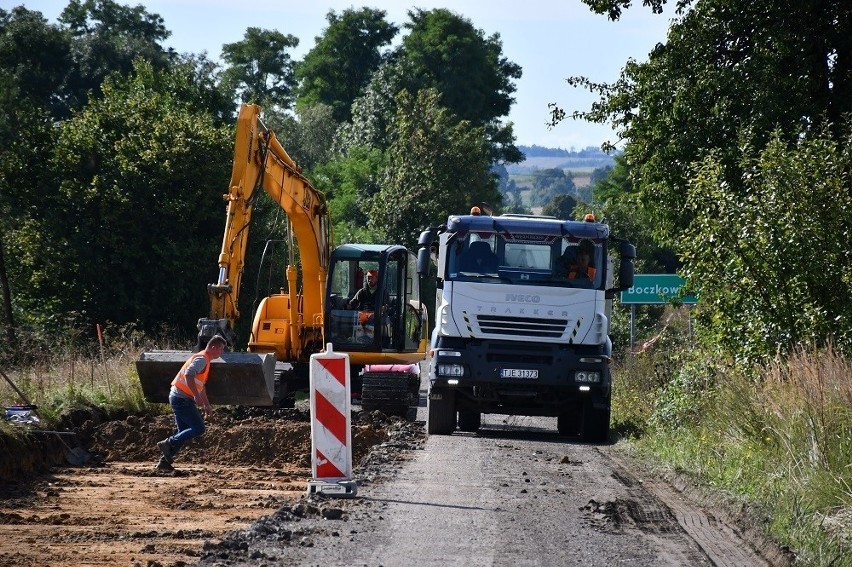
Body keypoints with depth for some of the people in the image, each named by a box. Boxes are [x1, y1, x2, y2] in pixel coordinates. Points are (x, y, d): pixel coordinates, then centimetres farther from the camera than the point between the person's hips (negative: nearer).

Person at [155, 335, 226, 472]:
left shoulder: (205, 360, 21)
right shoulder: (201, 359, -13)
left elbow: (201, 385, 32)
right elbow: (188, 375, -29)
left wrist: (207, 405, 32)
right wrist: (197, 396, -30)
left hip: (178, 398, 10)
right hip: (182, 398, -10)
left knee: (184, 433, 11)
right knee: (198, 428, -11)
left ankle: (164, 462, 9)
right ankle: (168, 443, -12)